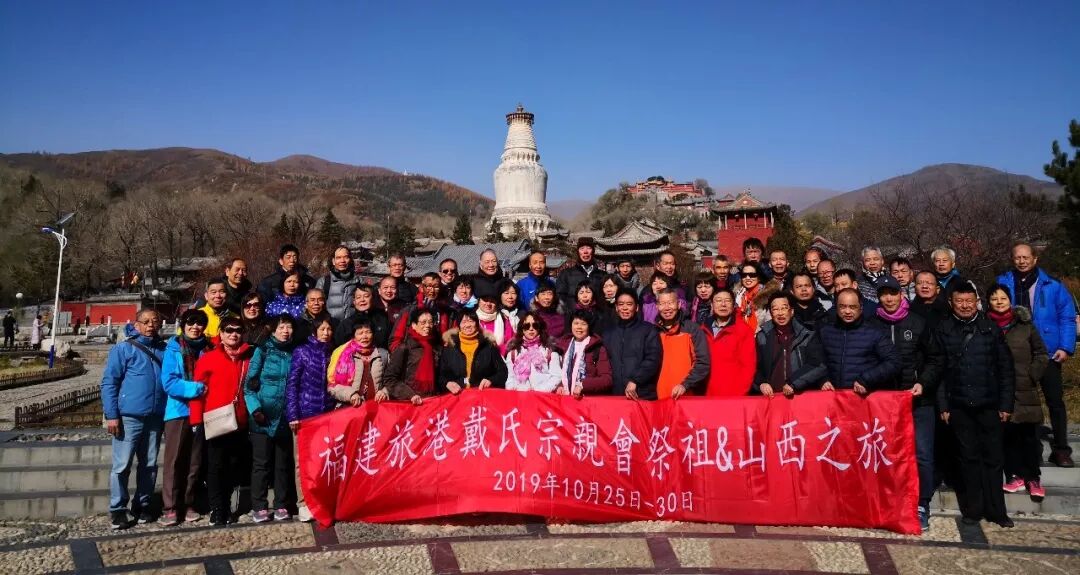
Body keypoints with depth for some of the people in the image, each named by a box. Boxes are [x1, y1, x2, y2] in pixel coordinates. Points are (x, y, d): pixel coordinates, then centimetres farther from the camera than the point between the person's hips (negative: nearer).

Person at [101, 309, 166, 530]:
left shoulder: (165, 349, 10)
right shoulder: (123, 349, -1)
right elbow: (109, 382, -4)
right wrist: (112, 415, -11)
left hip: (156, 418, 4)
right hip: (129, 417, -4)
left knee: (149, 465, 11)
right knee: (122, 466, 0)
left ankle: (142, 505, 23)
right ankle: (117, 510, 11)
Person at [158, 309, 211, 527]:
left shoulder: (208, 349, 7)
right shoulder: (173, 350, -2)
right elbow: (168, 382, -10)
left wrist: (207, 389, -10)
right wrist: (195, 388, -21)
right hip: (178, 411, -3)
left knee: (195, 462, 8)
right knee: (173, 460, -2)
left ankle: (189, 505, 18)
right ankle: (169, 508, 3)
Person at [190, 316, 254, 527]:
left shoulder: (247, 359, 8)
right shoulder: (208, 358, -2)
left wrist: (251, 413, 6)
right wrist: (197, 419, -10)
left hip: (239, 423, 4)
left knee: (234, 466, 11)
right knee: (216, 467, 2)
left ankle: (226, 507, 23)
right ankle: (216, 510, 9)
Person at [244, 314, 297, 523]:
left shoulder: (294, 353, 9)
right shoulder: (263, 350, 1)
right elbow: (250, 382, -3)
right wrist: (255, 408, -14)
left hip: (285, 417, 3)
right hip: (263, 416, -2)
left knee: (283, 463, 8)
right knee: (261, 462, 1)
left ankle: (281, 505, 15)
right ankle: (259, 507, 8)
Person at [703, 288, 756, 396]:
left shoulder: (744, 330, 0)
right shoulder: (704, 329, 10)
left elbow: (748, 365, -4)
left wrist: (739, 393, -13)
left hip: (733, 396, -3)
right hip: (707, 395, 3)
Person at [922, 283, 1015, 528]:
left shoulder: (991, 328, 3)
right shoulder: (942, 329, 2)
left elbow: (1005, 368, 3)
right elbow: (936, 367, 0)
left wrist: (1006, 404, -2)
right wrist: (942, 405, -4)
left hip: (989, 404, 0)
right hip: (959, 406, 0)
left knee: (993, 457, 5)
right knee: (968, 457, 7)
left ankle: (995, 510, 16)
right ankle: (972, 509, 16)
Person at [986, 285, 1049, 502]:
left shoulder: (1025, 324, 5)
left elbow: (1041, 353, 9)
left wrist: (1032, 375, -1)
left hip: (1025, 391, 1)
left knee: (1029, 435, 1)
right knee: (1006, 434, 3)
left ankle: (1033, 478, 12)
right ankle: (1015, 475, 16)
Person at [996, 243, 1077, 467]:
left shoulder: (1052, 285, -1)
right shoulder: (1003, 283, 2)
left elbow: (1067, 317, -1)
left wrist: (1066, 347, -10)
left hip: (1047, 353, -1)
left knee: (1055, 401, 4)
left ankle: (1061, 449, 14)